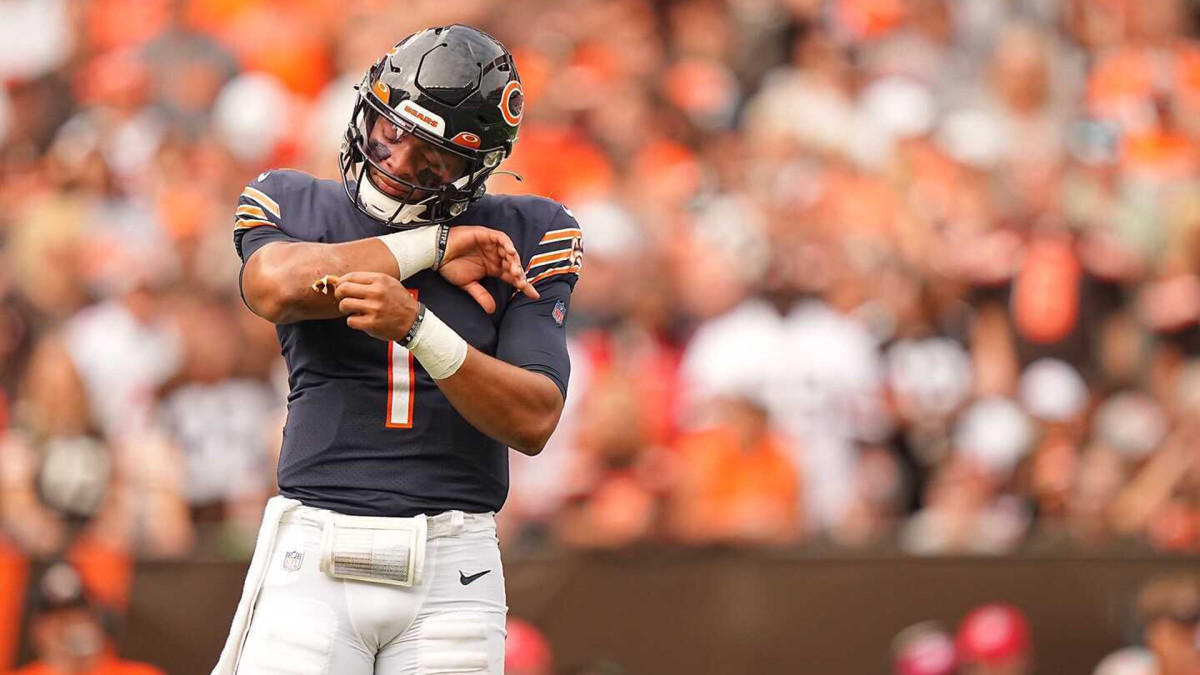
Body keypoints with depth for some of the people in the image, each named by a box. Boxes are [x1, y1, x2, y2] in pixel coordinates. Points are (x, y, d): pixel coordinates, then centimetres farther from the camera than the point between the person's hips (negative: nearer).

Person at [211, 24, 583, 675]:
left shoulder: (525, 238, 6)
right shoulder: (293, 203, 9)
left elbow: (534, 421, -5)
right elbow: (277, 286, -15)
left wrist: (414, 325, -18)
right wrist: (431, 251, -9)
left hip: (451, 571, 0)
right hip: (314, 552, 0)